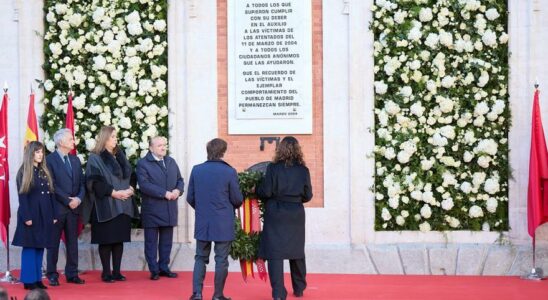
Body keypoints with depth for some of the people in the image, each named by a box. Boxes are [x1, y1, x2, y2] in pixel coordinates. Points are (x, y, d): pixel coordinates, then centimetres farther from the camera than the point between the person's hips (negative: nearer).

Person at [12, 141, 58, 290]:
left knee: (40, 247, 7)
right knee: (30, 247, -2)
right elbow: (22, 196, -10)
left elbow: (50, 194, 13)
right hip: (30, 215, -6)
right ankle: (29, 280, 2)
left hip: (45, 215, 6)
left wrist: (54, 215, 7)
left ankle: (37, 279, 12)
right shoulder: (24, 172, -4)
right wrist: (26, 217, -17)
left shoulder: (45, 172, 14)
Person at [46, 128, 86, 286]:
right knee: (53, 242, 2)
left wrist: (79, 198, -5)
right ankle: (52, 274, 8)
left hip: (74, 207, 6)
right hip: (57, 207, -6)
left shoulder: (75, 160, 14)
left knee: (72, 241, 7)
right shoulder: (50, 159, -7)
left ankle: (72, 274, 14)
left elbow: (82, 182, 12)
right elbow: (52, 185, -12)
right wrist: (67, 200, -13)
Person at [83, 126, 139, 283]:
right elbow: (95, 182, -11)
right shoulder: (95, 158, -3)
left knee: (119, 239, 4)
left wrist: (129, 189, -4)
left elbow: (128, 175, 16)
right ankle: (106, 272, 4)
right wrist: (114, 193, -17)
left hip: (122, 205, 6)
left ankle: (116, 271, 9)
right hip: (105, 205, -6)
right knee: (106, 240, -3)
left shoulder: (118, 157, 15)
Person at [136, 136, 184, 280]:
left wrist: (178, 190, -7)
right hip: (152, 210, -5)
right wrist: (164, 193, -20)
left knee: (166, 241, 10)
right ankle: (154, 270, 10)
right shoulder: (143, 164, -6)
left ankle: (164, 267, 20)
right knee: (151, 241, 2)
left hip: (169, 209, 5)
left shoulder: (171, 162, 15)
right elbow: (144, 185, -17)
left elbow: (180, 180, 16)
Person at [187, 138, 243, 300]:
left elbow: (190, 198, 4)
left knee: (201, 258, 12)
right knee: (221, 260, 6)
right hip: (223, 224, -3)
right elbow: (237, 199, -5)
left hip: (202, 223, 3)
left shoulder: (196, 170, -2)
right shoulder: (229, 172, -12)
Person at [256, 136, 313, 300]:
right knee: (297, 251, 18)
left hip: (276, 215, -3)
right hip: (296, 215, 3)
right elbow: (308, 195, 2)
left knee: (275, 252, -1)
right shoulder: (303, 170, -2)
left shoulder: (273, 168, -10)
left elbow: (265, 192, -11)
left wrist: (257, 190, 10)